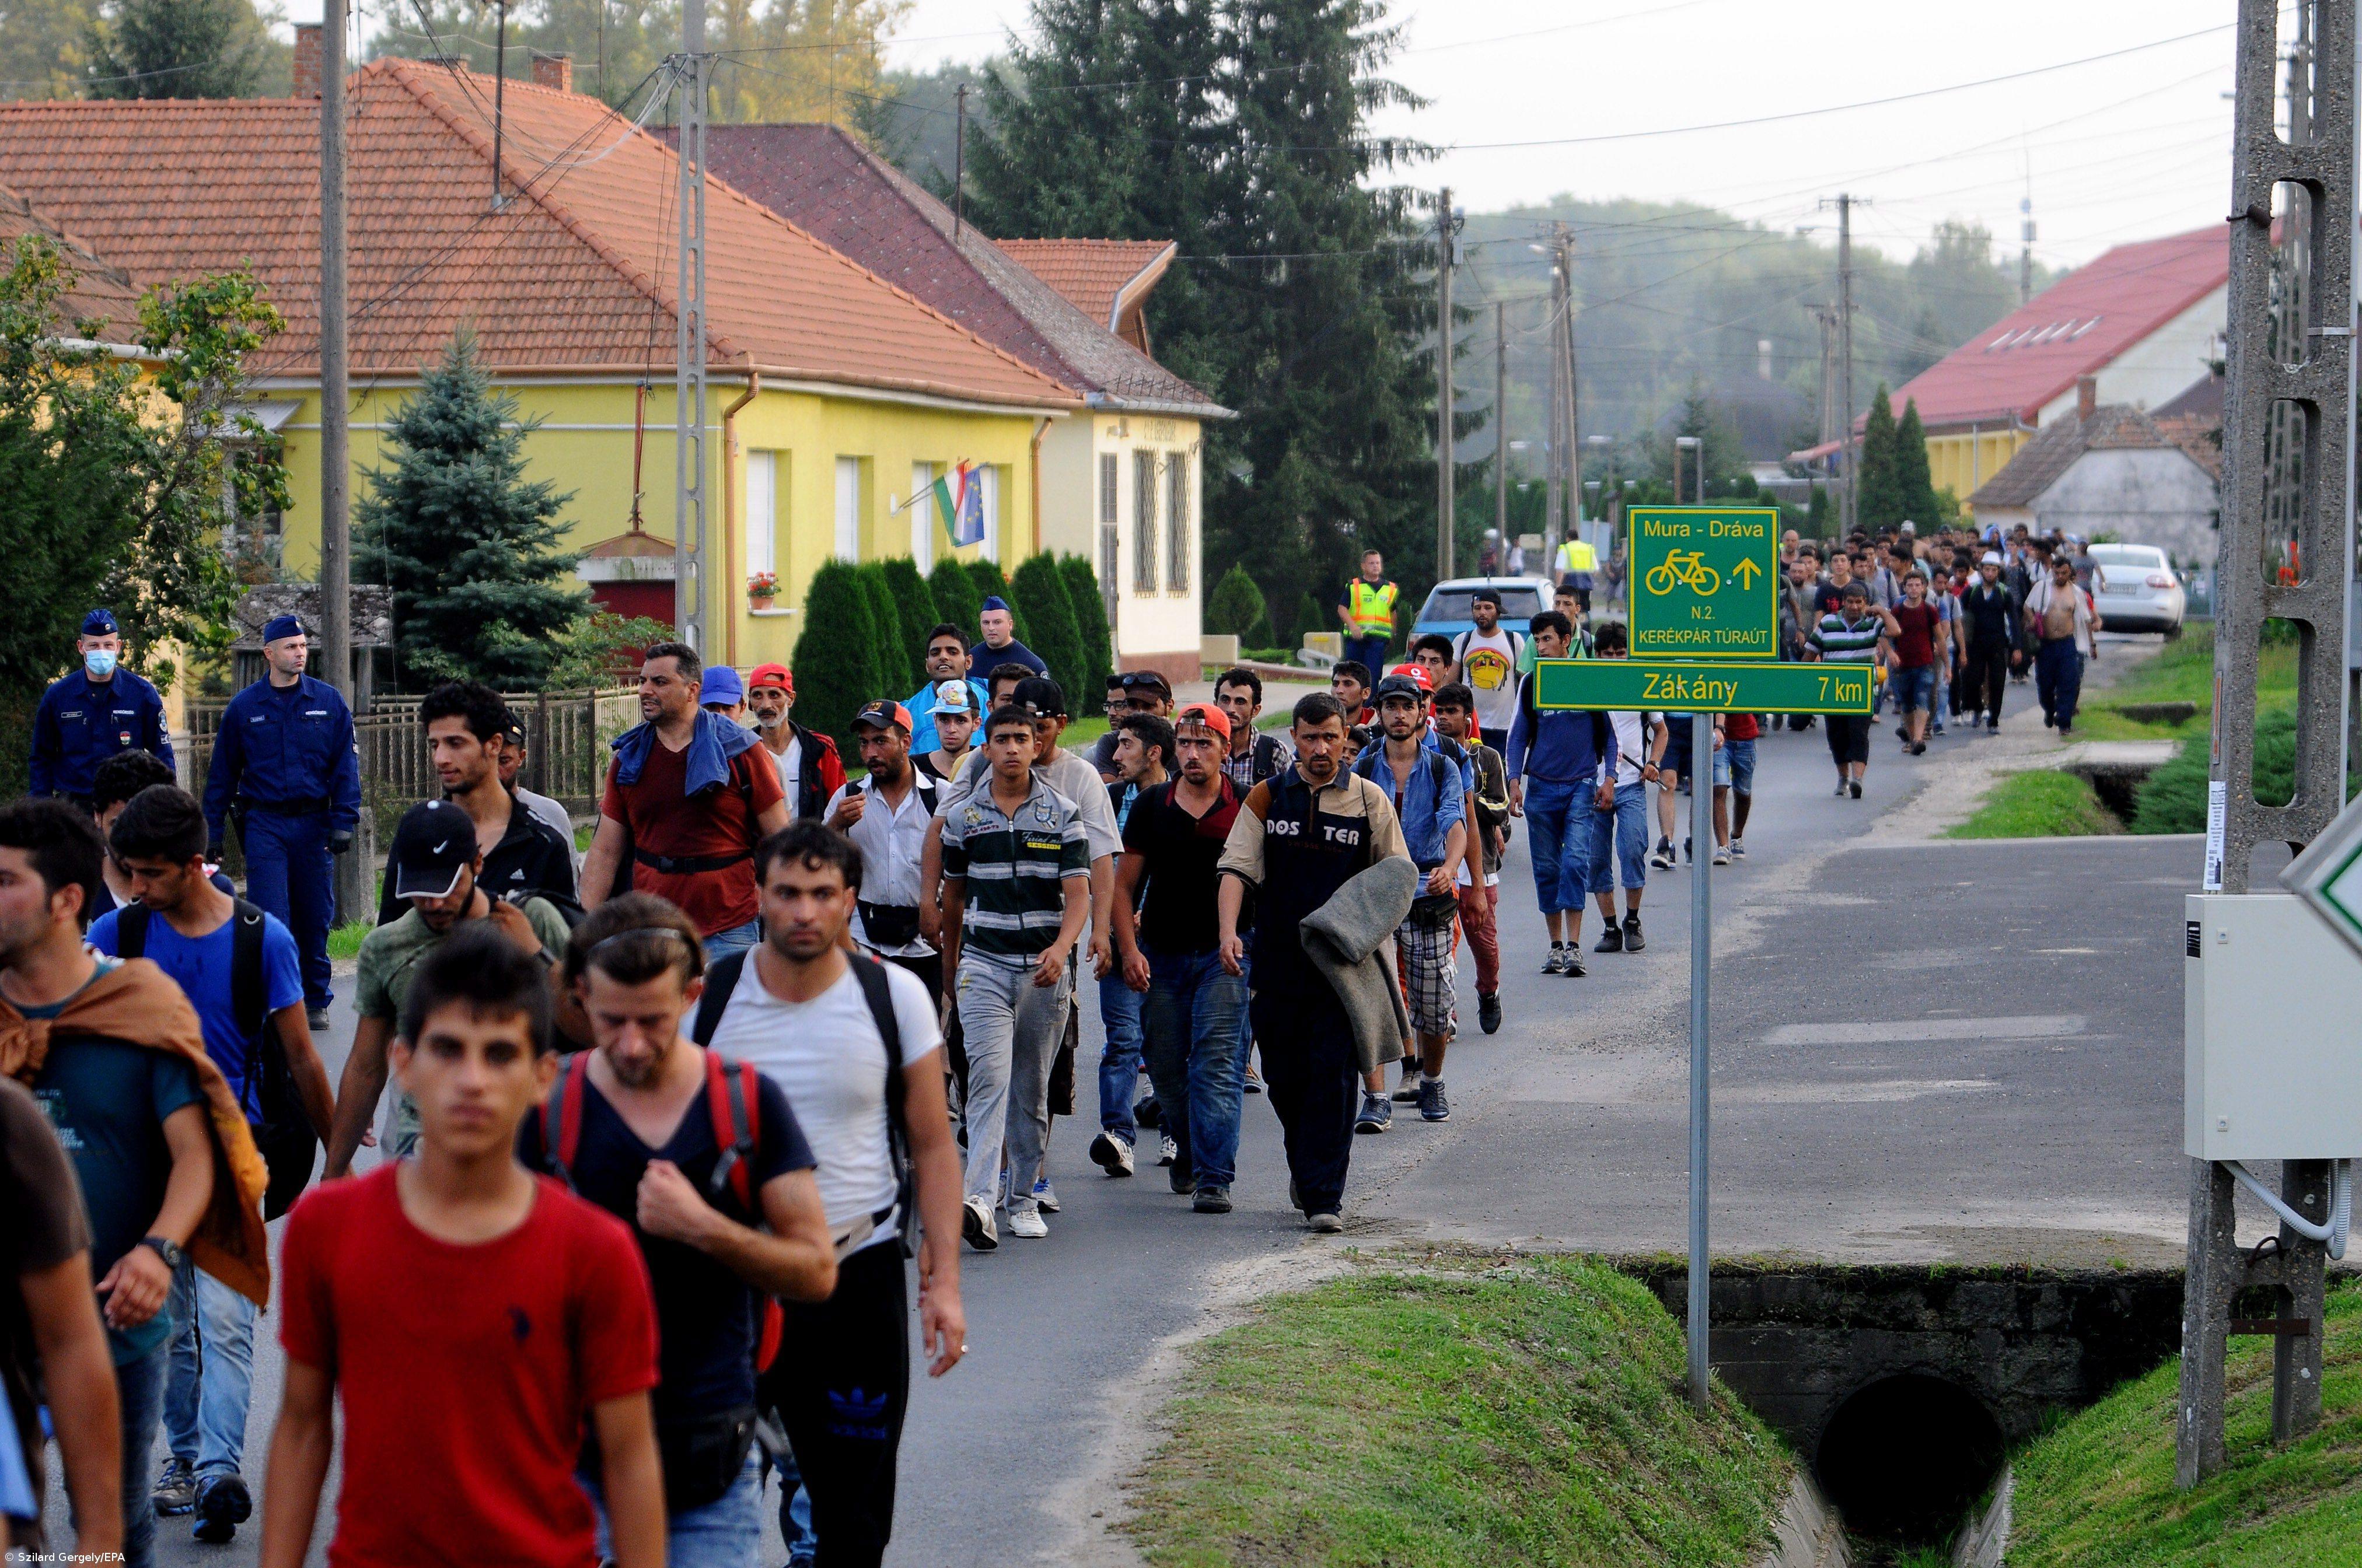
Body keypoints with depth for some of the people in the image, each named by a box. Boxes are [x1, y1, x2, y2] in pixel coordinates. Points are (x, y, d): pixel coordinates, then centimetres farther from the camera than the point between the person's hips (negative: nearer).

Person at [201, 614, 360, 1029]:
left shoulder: (328, 701, 4)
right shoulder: (244, 707, 4)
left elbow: (346, 765, 4)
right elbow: (222, 772, 9)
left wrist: (344, 822, -6)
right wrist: (212, 831, 5)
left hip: (313, 822, 1)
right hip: (263, 824, -1)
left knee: (314, 916, 7)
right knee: (271, 917, -10)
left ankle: (316, 1001, 20)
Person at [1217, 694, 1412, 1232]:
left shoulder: (1369, 801, 5)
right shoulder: (1266, 799, 6)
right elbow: (1236, 868, -1)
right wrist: (1228, 930, -17)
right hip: (1278, 961, 2)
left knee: (1334, 1075, -8)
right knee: (1284, 1075, 8)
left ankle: (1324, 1195, -6)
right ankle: (1304, 1163, 34)